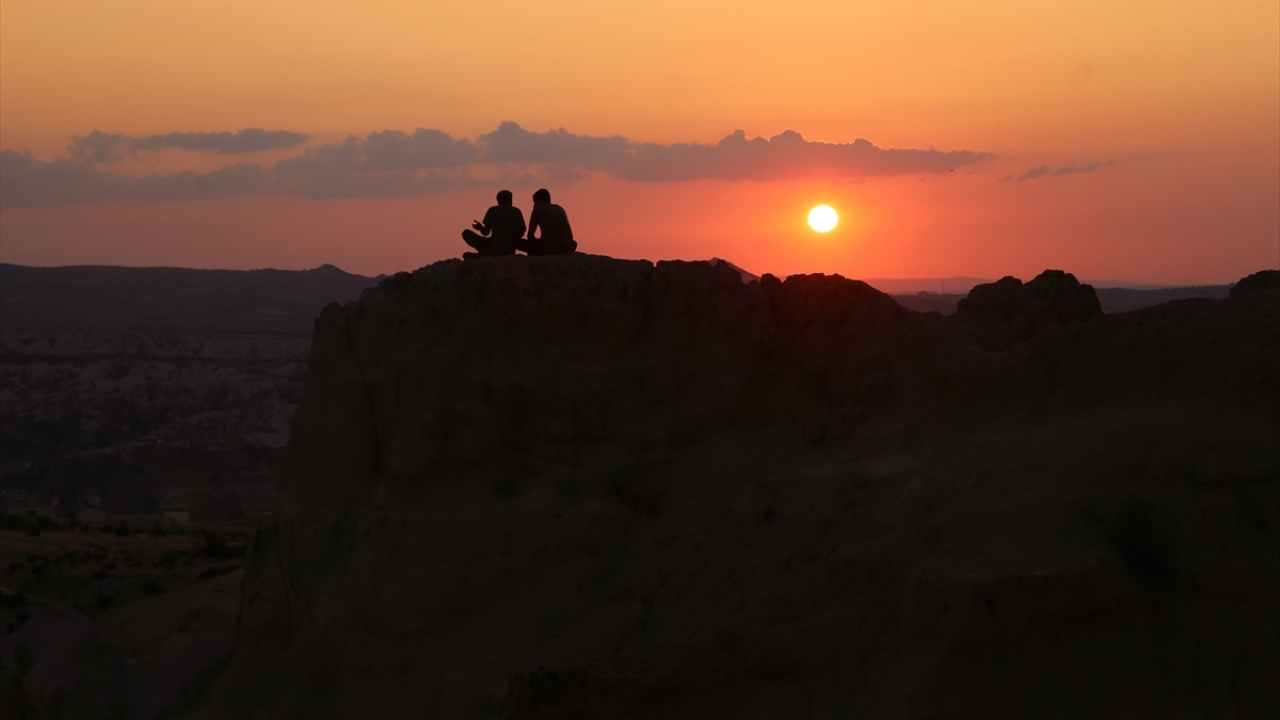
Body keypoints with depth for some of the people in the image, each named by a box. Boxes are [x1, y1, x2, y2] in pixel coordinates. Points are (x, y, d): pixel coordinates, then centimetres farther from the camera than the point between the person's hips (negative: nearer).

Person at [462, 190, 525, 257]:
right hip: (510, 250, 4)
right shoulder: (517, 211, 8)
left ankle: (486, 254, -1)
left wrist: (480, 228, 22)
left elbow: (485, 232, -2)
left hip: (495, 247, -4)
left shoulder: (493, 210, 1)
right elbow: (521, 233, 7)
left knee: (466, 233, 9)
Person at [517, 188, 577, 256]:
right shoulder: (560, 209, 23)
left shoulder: (538, 209, 13)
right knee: (573, 244, 41)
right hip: (564, 248, 4)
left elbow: (530, 235, 13)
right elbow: (570, 236, 23)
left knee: (518, 243, 17)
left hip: (546, 247, -4)